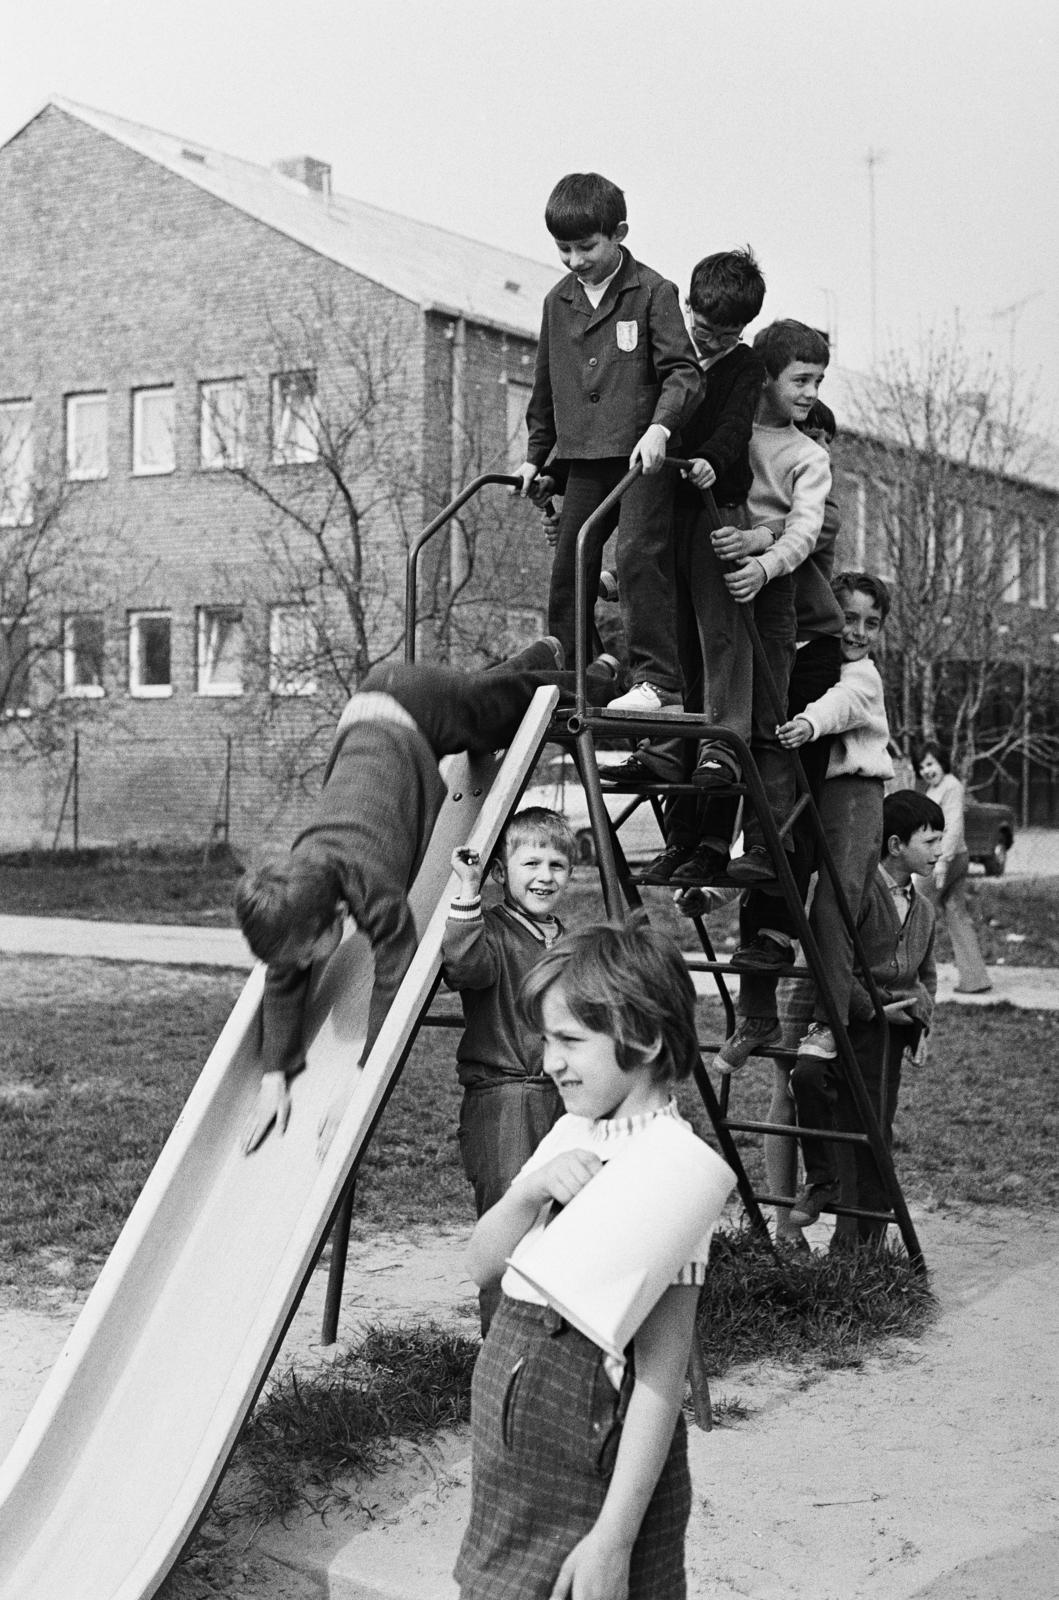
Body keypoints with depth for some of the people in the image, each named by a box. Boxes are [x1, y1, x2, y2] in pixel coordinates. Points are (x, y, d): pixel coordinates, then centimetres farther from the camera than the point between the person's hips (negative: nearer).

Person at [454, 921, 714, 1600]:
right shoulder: (571, 1135, 4)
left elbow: (661, 1372, -21)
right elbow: (484, 1263, 4)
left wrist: (614, 1537, -21)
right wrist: (532, 1188, -15)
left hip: (597, 1476, -7)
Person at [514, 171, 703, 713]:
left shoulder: (652, 292, -2)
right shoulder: (557, 301, 15)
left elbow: (683, 373, -9)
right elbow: (545, 386, 23)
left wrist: (660, 426, -25)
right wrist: (534, 456, 21)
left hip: (642, 455, -6)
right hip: (582, 459, 6)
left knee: (639, 554, -17)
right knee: (567, 566, 4)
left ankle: (658, 682, -16)